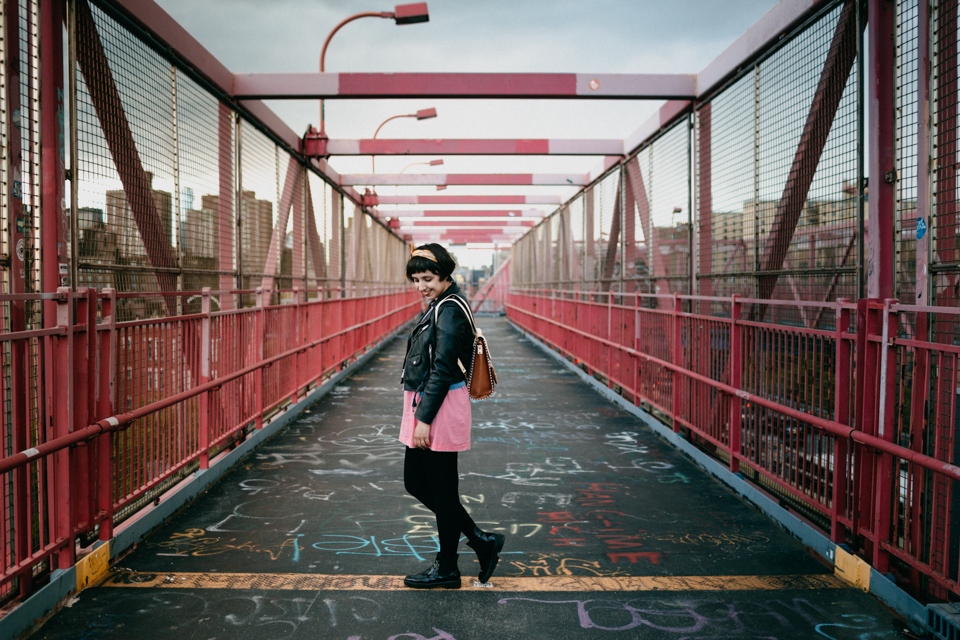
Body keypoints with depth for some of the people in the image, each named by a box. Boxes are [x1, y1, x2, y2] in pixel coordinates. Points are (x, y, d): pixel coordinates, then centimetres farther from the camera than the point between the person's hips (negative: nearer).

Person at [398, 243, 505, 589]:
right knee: (415, 482, 15)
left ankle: (446, 568, 20)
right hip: (424, 406, 10)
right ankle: (481, 540, 24)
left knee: (442, 489, 3)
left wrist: (424, 418, -20)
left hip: (439, 408, -10)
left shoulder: (450, 310, -15)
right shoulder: (439, 307, 15)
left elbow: (442, 370, -20)